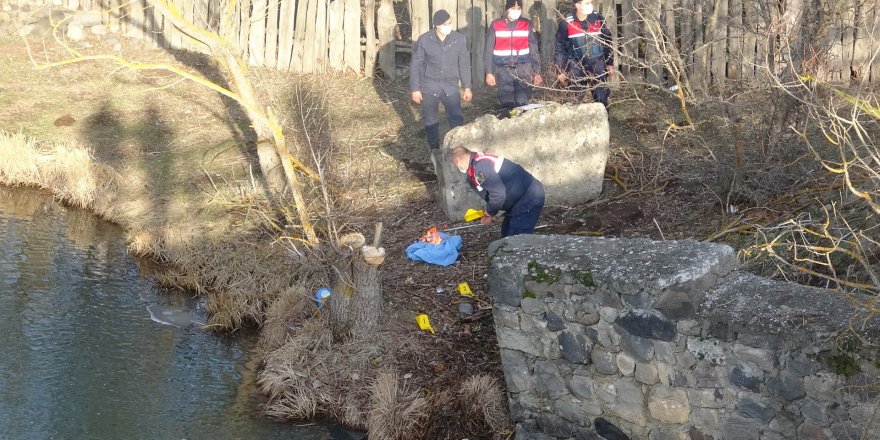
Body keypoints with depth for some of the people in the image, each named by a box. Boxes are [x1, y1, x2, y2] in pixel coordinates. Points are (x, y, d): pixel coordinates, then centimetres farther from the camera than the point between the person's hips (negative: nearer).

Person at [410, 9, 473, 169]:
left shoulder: (460, 39, -8)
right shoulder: (424, 40, -12)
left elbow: (464, 64, 3)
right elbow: (415, 65, -4)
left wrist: (467, 87, 4)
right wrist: (415, 89, -5)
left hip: (450, 86, 1)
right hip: (429, 86, -1)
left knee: (457, 119, -6)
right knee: (431, 121, 7)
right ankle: (435, 152, 22)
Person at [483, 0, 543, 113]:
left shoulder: (527, 25, 5)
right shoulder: (495, 26, 2)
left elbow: (534, 50, 8)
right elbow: (488, 51, 6)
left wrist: (537, 72, 3)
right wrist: (489, 72, 0)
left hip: (523, 69, 0)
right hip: (503, 70, 0)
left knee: (522, 103, -7)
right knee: (507, 103, 1)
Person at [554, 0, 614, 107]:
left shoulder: (598, 19, -1)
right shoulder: (566, 23, -6)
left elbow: (607, 42, 8)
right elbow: (560, 47, 1)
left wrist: (610, 64, 7)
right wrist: (561, 70, -1)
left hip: (597, 66, 1)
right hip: (576, 68, -1)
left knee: (601, 99, 3)